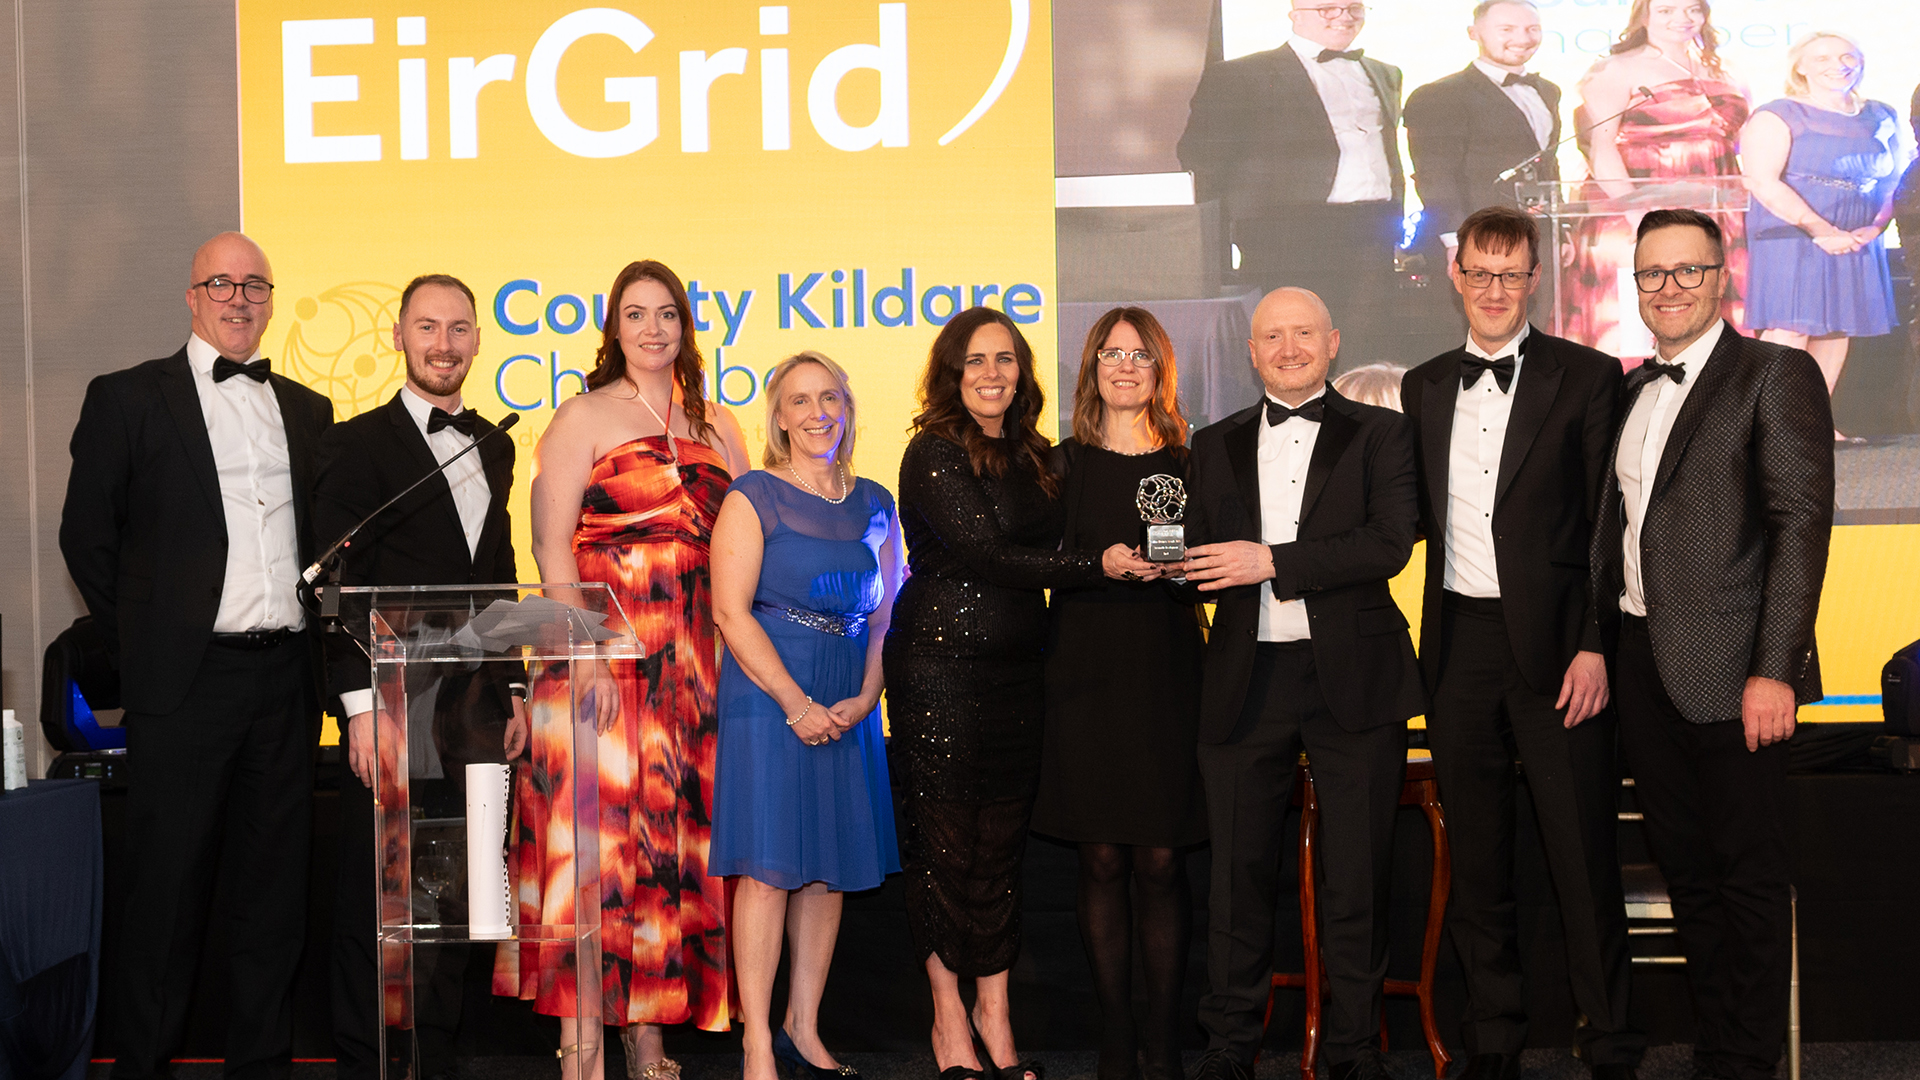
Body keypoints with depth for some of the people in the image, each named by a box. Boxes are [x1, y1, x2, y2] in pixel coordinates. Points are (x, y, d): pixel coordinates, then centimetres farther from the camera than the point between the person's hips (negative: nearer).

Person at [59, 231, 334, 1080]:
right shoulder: (128, 399, 2)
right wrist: (139, 643, 2)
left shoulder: (307, 409, 14)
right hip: (185, 682, -4)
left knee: (274, 887, 9)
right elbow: (86, 537, 2)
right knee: (169, 888, 2)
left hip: (286, 681, 4)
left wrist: (311, 647, 9)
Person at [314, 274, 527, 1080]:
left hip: (475, 711, 5)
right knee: (373, 895, 2)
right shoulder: (358, 444, -3)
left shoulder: (493, 448, 15)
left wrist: (512, 690, 13)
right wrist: (362, 704, -14)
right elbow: (339, 588, -8)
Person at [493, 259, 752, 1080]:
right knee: (596, 834, -6)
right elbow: (551, 541, -6)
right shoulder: (585, 416, 1)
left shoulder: (716, 427, 15)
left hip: (695, 661, 5)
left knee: (672, 835, 6)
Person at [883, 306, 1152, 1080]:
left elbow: (1035, 552, 13)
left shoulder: (1031, 455, 12)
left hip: (1016, 666, 6)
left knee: (1002, 842, 9)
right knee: (945, 842, 2)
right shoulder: (935, 452, -9)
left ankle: (994, 1015, 17)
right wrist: (1097, 566, -15)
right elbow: (985, 555, -16)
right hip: (942, 666, -6)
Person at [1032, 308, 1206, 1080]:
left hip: (1166, 672, 0)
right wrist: (1106, 562, -8)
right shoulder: (1066, 464, 8)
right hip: (1086, 671, 0)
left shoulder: (1188, 465, 9)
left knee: (1160, 860, -1)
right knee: (1101, 859, 2)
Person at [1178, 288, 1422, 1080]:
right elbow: (1200, 557, 13)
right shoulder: (1217, 445, 15)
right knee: (1239, 871, 4)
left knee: (1356, 873, 3)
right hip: (1245, 680, 2)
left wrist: (1271, 561, -16)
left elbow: (1390, 543, -9)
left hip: (1354, 678, -2)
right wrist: (1182, 563, -12)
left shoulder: (1379, 433, 5)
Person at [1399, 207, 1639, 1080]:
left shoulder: (1586, 377, -2)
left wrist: (1596, 646, -11)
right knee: (1475, 858, 11)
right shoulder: (1424, 387, 13)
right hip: (1458, 642, 4)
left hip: (1555, 645, -4)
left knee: (1582, 853, -1)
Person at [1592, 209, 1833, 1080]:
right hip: (1642, 665, 7)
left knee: (1750, 877, 2)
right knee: (1685, 870, 13)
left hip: (1728, 670, -7)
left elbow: (1802, 524, -13)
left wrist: (1774, 671, -19)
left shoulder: (1775, 375, -6)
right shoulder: (1633, 389, 16)